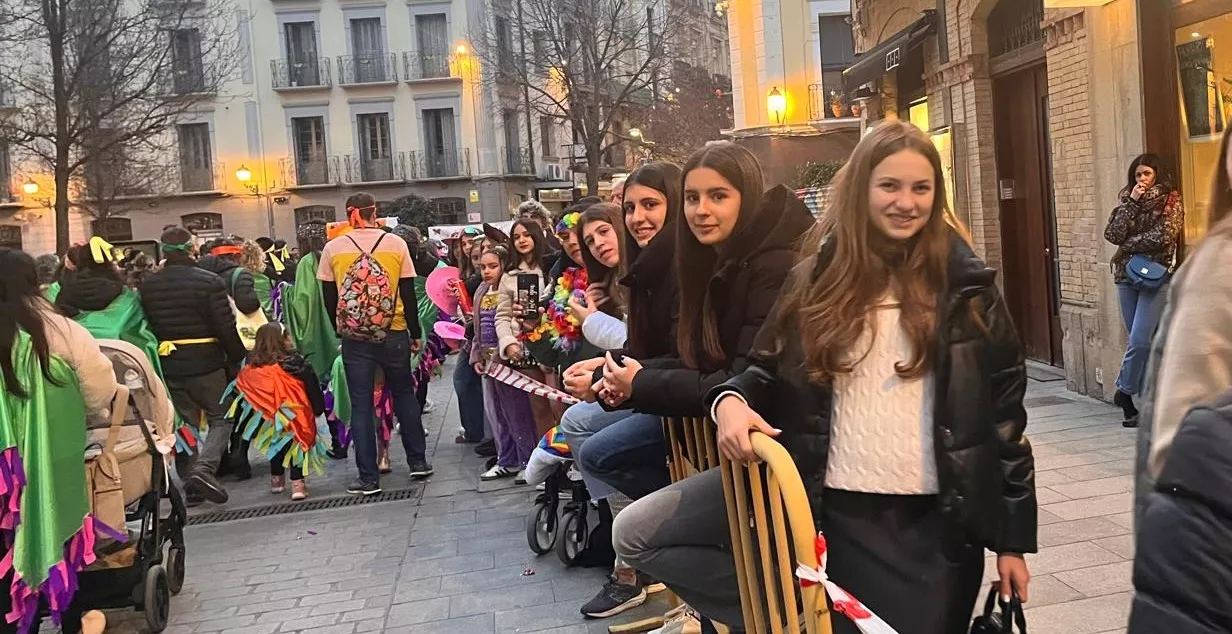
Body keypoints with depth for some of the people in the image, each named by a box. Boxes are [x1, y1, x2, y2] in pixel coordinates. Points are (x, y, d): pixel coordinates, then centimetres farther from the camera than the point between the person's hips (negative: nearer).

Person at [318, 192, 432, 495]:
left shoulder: (333, 248, 0)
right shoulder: (396, 244, -1)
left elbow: (329, 297, 4)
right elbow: (409, 294, -1)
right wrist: (415, 333, 8)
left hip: (354, 339, 0)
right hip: (394, 334, 1)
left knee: (361, 406, 5)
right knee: (404, 395, 17)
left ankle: (368, 477, 6)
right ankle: (418, 461, 20)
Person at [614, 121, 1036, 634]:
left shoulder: (965, 286, 1)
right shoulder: (819, 278, 5)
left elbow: (1004, 408, 3)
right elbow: (771, 369, 10)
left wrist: (1012, 537, 2)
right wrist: (731, 399, -16)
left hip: (933, 517, -1)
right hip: (827, 498, 2)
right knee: (638, 533, -4)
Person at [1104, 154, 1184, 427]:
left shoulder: (1171, 201, 1)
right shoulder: (1127, 201, 12)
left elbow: (1163, 237, -13)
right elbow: (1112, 234, -3)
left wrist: (1128, 245, -3)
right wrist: (1132, 203, -7)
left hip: (1156, 277, -4)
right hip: (1127, 277, 4)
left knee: (1139, 340, -13)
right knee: (1140, 342, 6)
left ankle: (1124, 391, 4)